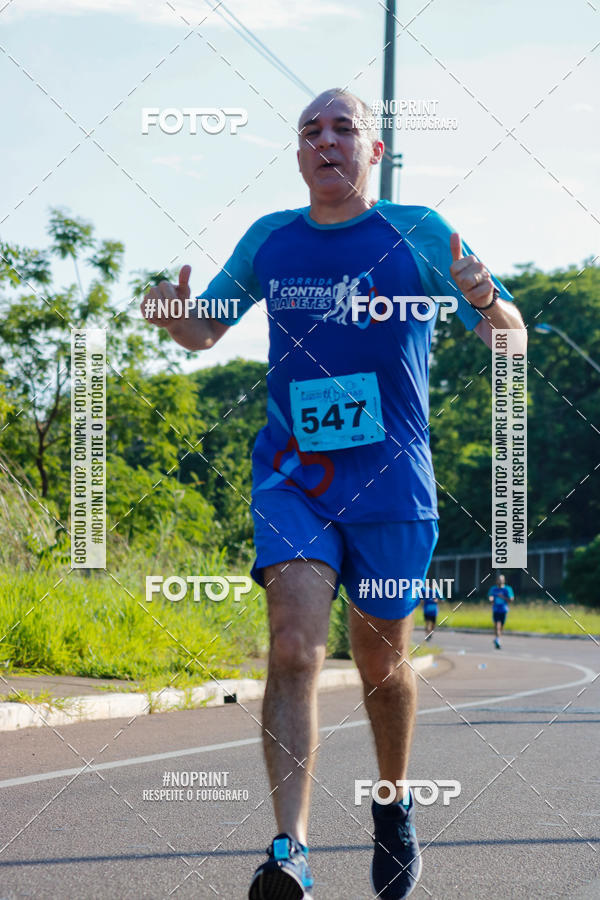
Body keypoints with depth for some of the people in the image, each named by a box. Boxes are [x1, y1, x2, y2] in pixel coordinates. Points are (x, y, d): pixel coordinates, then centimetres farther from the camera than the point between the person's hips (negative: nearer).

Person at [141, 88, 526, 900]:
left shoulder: (417, 233, -2)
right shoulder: (269, 240, 6)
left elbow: (509, 340, -1)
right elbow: (203, 332, 17)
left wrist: (484, 300, -24)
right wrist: (175, 315, -8)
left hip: (390, 487, -1)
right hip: (291, 478, 1)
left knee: (382, 664, 12)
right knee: (294, 647, -18)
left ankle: (394, 806, 39)